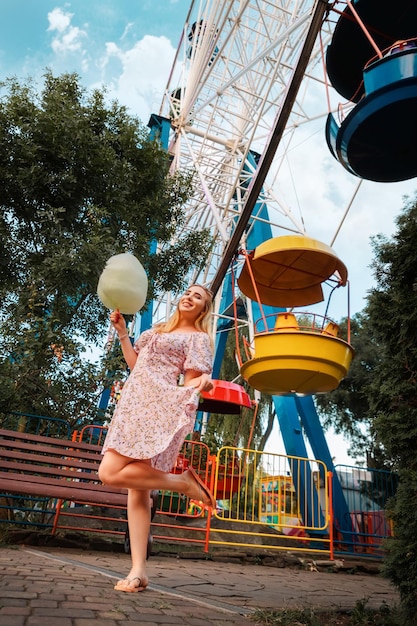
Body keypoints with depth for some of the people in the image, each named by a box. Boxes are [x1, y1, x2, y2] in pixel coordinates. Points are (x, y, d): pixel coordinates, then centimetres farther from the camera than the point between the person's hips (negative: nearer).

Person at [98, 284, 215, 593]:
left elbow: (189, 384, -5)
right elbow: (135, 363, 27)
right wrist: (122, 331, 23)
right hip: (134, 406, 8)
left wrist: (203, 383, -28)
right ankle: (139, 571, 8)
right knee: (137, 491, 4)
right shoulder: (158, 330, 24)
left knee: (110, 473, -18)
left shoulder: (198, 338, 3)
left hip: (159, 409, -8)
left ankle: (183, 482, -5)